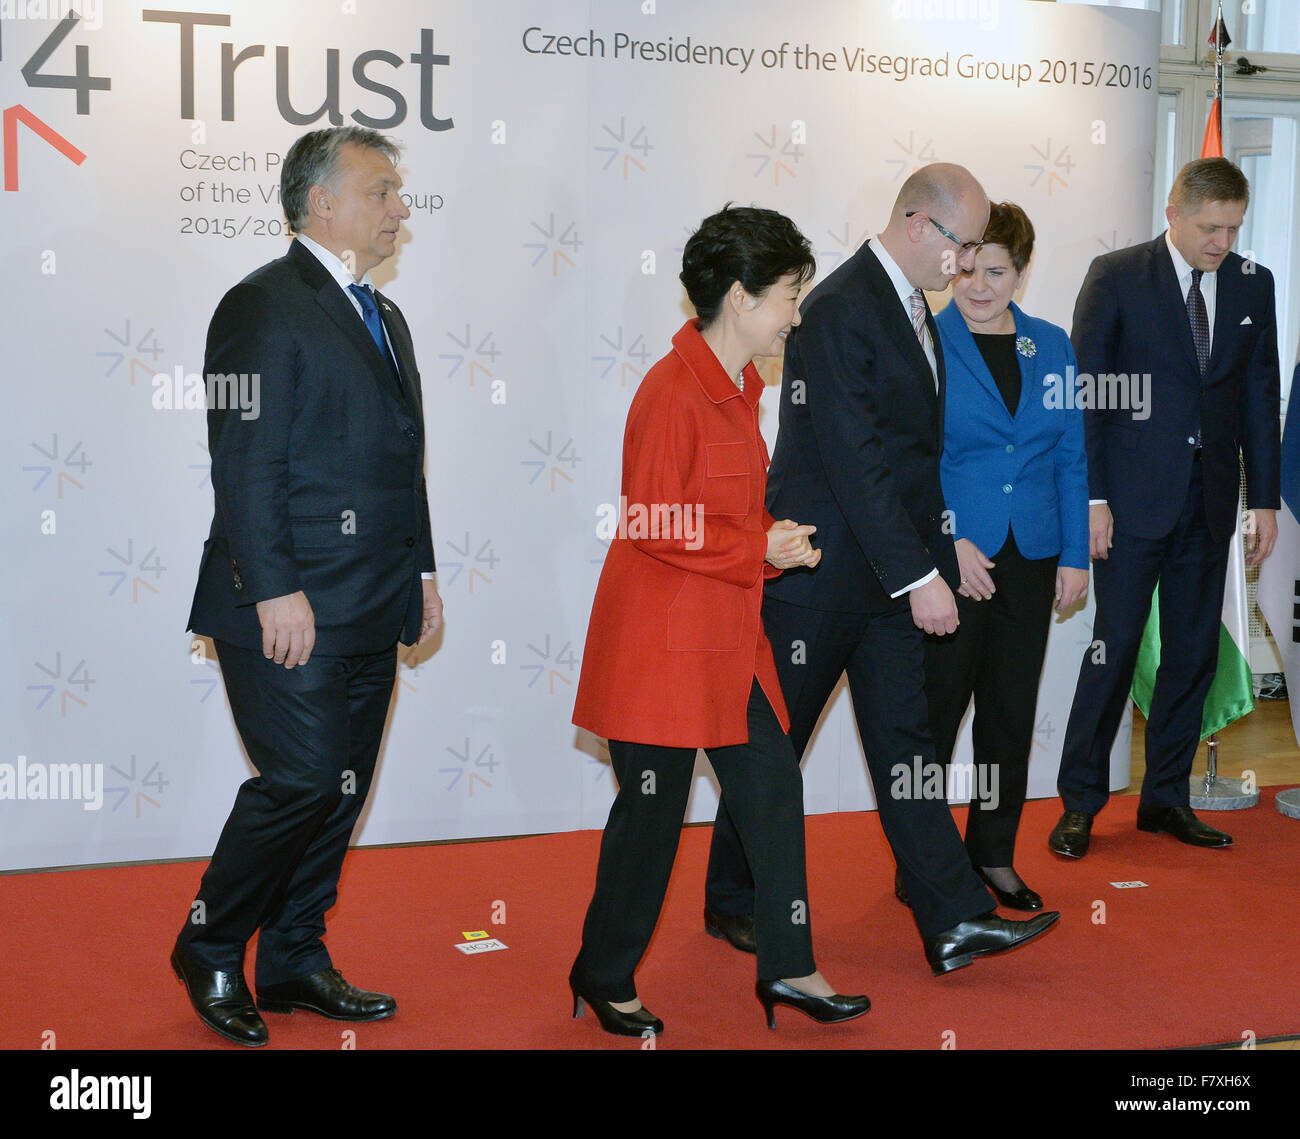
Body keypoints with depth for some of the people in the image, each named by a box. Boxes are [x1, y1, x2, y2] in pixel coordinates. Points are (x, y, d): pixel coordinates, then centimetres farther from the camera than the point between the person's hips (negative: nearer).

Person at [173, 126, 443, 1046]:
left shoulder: (383, 317, 19)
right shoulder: (264, 306, -8)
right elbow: (246, 464, -15)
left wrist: (421, 572, 17)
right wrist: (275, 591, -19)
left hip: (371, 613, 9)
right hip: (292, 610, -8)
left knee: (342, 789, 11)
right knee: (301, 780, -8)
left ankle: (295, 960, 23)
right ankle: (210, 949, 13)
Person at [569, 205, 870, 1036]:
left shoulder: (740, 387, 12)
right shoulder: (672, 391, -18)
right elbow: (655, 525, -20)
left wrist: (774, 538, 6)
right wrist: (762, 549, -16)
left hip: (730, 636, 9)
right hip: (662, 639, -9)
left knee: (775, 788, 8)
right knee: (653, 808, 2)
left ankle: (788, 968, 19)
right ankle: (604, 976, 20)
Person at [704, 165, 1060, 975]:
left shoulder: (914, 308, 11)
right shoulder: (840, 310, -19)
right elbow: (855, 460, -23)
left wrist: (938, 554, 15)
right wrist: (919, 575, -23)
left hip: (888, 569, 9)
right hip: (820, 567, -9)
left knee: (905, 739, 7)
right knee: (773, 741, 7)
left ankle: (954, 921, 9)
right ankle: (732, 902, 24)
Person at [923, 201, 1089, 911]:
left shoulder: (1051, 346, 8)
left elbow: (1071, 457, 11)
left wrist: (1075, 555, 6)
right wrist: (949, 542, -16)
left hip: (1029, 558, 4)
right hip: (949, 558, -4)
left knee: (1011, 712, 10)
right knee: (933, 709, 0)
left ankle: (994, 854, 23)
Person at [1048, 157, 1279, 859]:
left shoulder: (1252, 286, 9)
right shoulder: (1116, 277, -3)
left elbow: (1259, 397, 12)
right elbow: (1083, 391, -4)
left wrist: (1264, 499, 7)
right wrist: (1090, 496, -10)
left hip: (1211, 498, 4)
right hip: (1134, 497, -4)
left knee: (1194, 652, 8)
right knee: (1115, 645, -4)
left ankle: (1166, 798, 20)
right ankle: (1080, 802, 7)